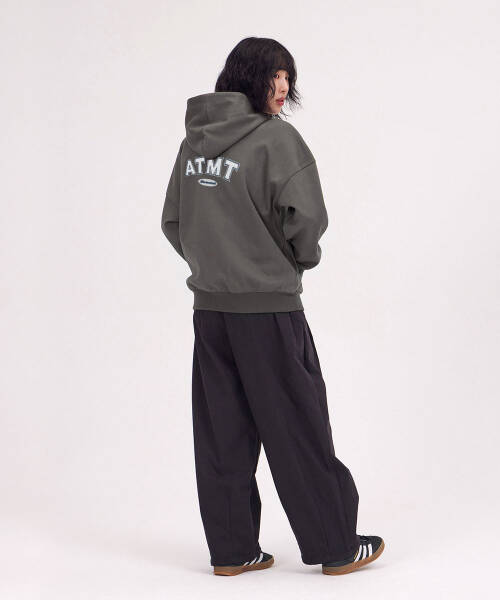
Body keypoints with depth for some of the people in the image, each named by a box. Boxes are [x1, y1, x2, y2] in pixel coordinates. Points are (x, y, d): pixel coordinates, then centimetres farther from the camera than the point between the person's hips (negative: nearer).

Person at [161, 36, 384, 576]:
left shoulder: (194, 140, 7)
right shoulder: (275, 137, -13)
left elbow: (173, 221, 13)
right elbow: (305, 216, -20)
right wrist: (303, 258, -1)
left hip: (209, 305, 6)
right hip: (267, 307, -6)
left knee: (222, 433, 10)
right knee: (298, 429, 3)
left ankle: (231, 550, 17)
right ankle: (336, 547, 13)